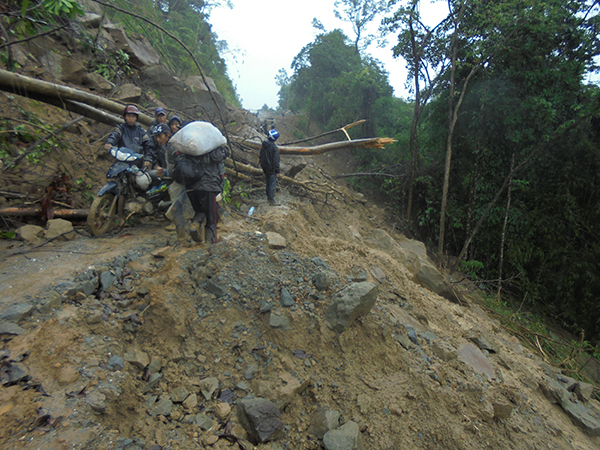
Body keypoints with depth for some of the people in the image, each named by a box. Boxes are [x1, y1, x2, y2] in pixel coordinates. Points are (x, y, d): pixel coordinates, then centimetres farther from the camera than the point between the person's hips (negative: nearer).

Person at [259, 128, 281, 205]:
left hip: (265, 168, 7)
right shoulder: (274, 148, -23)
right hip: (272, 169, -7)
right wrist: (277, 172, -13)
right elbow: (276, 161, -21)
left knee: (268, 183, 21)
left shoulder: (263, 145, 0)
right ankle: (271, 199, 12)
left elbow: (260, 157, 10)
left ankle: (268, 196, 34)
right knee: (272, 184, 4)